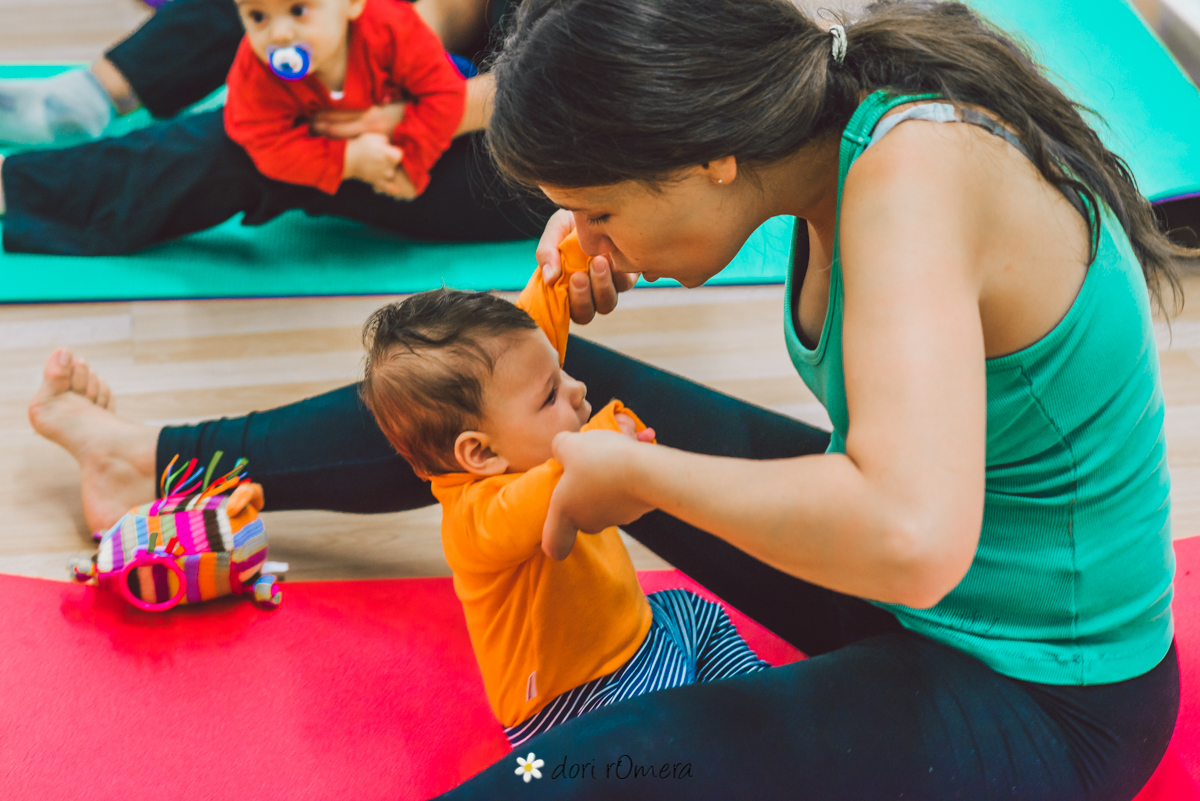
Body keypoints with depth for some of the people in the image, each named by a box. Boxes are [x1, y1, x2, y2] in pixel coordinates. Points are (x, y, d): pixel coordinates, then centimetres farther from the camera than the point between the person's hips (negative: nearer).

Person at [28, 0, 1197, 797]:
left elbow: (911, 537, -45)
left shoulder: (914, 169, -32)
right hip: (906, 581, 9)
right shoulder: (844, 122, -7)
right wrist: (595, 230, -2)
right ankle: (154, 460, 29)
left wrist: (636, 471, -30)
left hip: (1034, 702, -9)